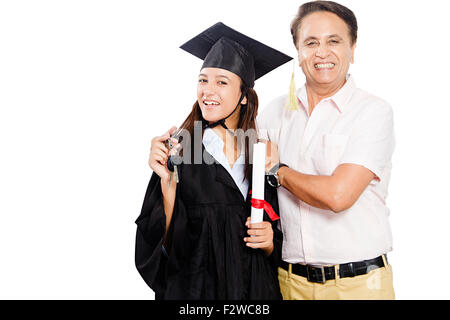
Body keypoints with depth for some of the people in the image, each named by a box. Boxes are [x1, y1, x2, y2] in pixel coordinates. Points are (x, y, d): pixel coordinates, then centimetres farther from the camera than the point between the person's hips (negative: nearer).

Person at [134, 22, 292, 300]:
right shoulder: (176, 152, -10)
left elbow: (277, 248, 6)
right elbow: (168, 243, -14)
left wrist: (269, 242, -13)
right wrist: (168, 181, -24)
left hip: (256, 287, 3)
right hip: (194, 289, -2)